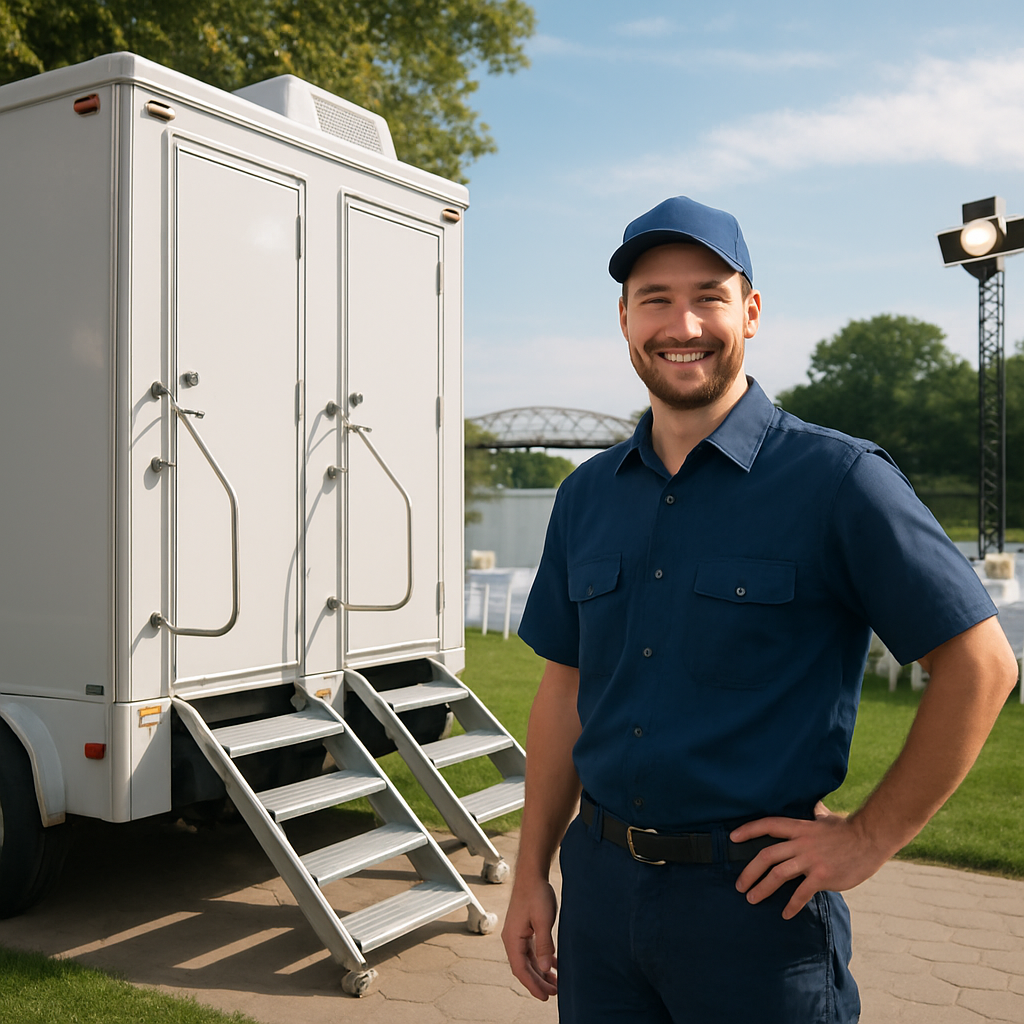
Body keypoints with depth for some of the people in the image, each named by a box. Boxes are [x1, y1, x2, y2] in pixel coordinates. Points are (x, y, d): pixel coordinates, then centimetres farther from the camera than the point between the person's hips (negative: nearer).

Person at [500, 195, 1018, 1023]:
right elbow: (566, 690, 10)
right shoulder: (587, 495, 6)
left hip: (753, 896, -4)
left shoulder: (838, 480, -11)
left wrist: (872, 838, -9)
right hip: (601, 887, 5)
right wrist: (532, 875, 9)